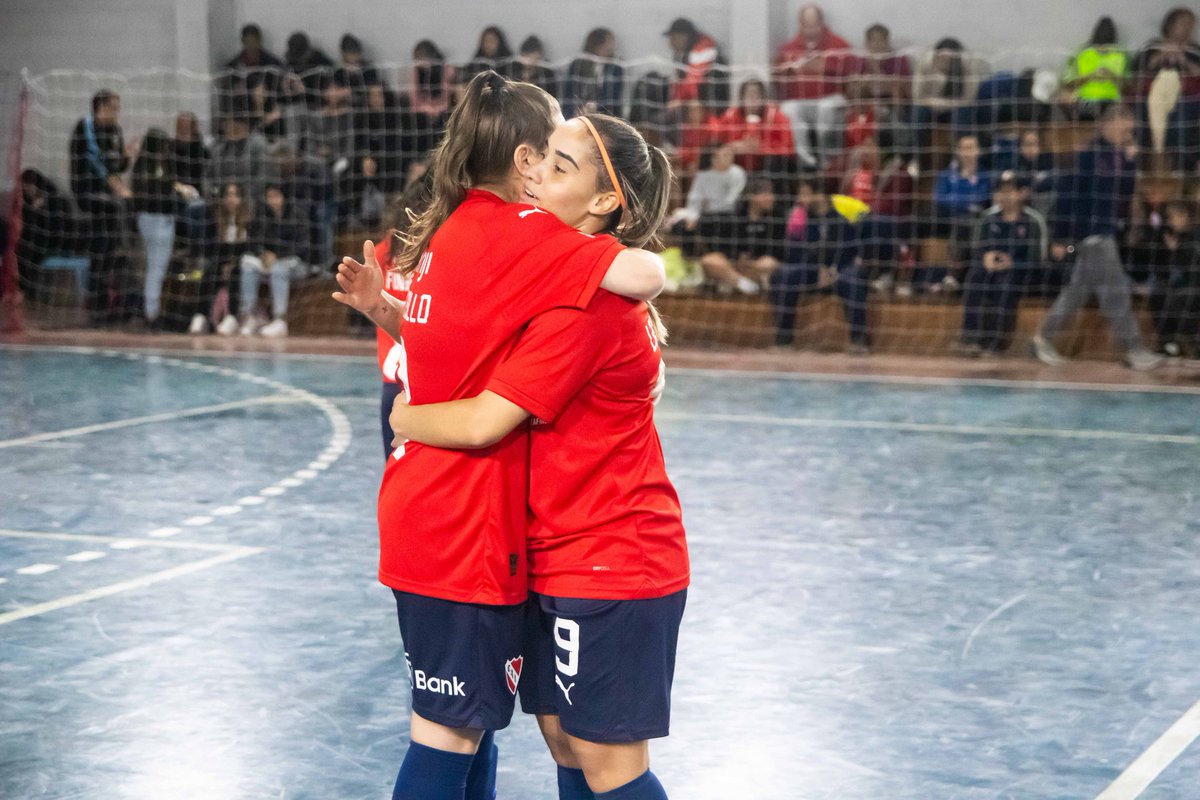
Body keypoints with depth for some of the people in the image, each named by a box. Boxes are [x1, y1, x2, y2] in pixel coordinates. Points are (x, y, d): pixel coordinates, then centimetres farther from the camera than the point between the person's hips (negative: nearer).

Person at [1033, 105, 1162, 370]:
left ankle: (1043, 340, 21)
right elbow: (1067, 195, -12)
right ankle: (1134, 351, -3)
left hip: (1106, 231, 9)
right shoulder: (1088, 155, -12)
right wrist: (1060, 238, -12)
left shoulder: (1119, 156, 11)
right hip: (1091, 231, -9)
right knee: (1114, 290, -7)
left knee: (1079, 289, 12)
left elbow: (1125, 193, 9)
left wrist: (1131, 161, -3)